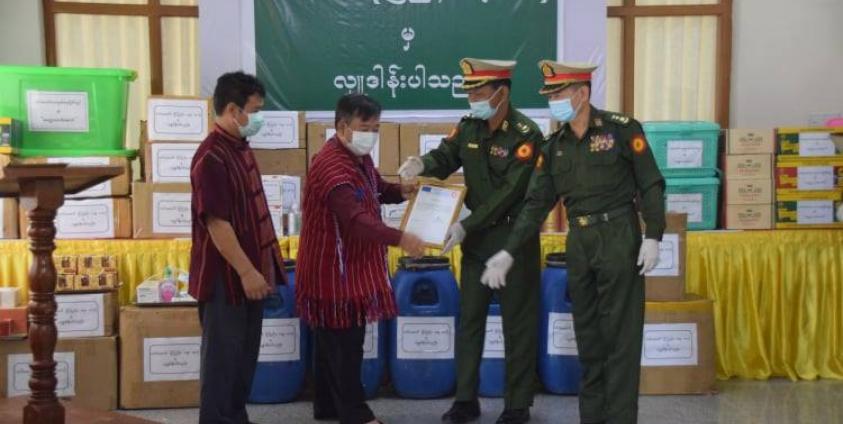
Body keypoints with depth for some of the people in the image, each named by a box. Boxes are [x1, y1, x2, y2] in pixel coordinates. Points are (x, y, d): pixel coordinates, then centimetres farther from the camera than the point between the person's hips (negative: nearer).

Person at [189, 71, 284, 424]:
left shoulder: (240, 147, 10)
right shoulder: (211, 157, -20)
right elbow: (216, 223, -23)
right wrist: (246, 272, -22)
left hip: (249, 271, 9)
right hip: (225, 276, -9)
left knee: (245, 354, 17)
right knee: (222, 356, 2)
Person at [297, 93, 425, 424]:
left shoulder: (359, 157, 8)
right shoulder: (332, 166, -25)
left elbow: (373, 191, 24)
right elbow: (355, 219, -35)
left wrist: (400, 192, 3)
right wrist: (399, 238, -43)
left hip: (349, 265, 10)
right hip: (335, 268, -10)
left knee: (331, 340, 18)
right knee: (343, 343, -2)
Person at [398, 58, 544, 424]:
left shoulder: (526, 134, -16)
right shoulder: (468, 127, 4)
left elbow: (510, 191, -22)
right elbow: (444, 157, 2)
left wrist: (466, 225, -26)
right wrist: (421, 164, -23)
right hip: (475, 236, 6)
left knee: (517, 323, 4)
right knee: (469, 318, 11)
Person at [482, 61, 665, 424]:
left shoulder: (622, 129, -6)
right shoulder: (554, 146, 9)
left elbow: (651, 185, -5)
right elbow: (536, 204, 8)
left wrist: (653, 236, -13)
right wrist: (509, 252, 3)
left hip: (619, 237, -5)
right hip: (579, 242, 5)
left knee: (619, 333, -2)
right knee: (587, 332, 11)